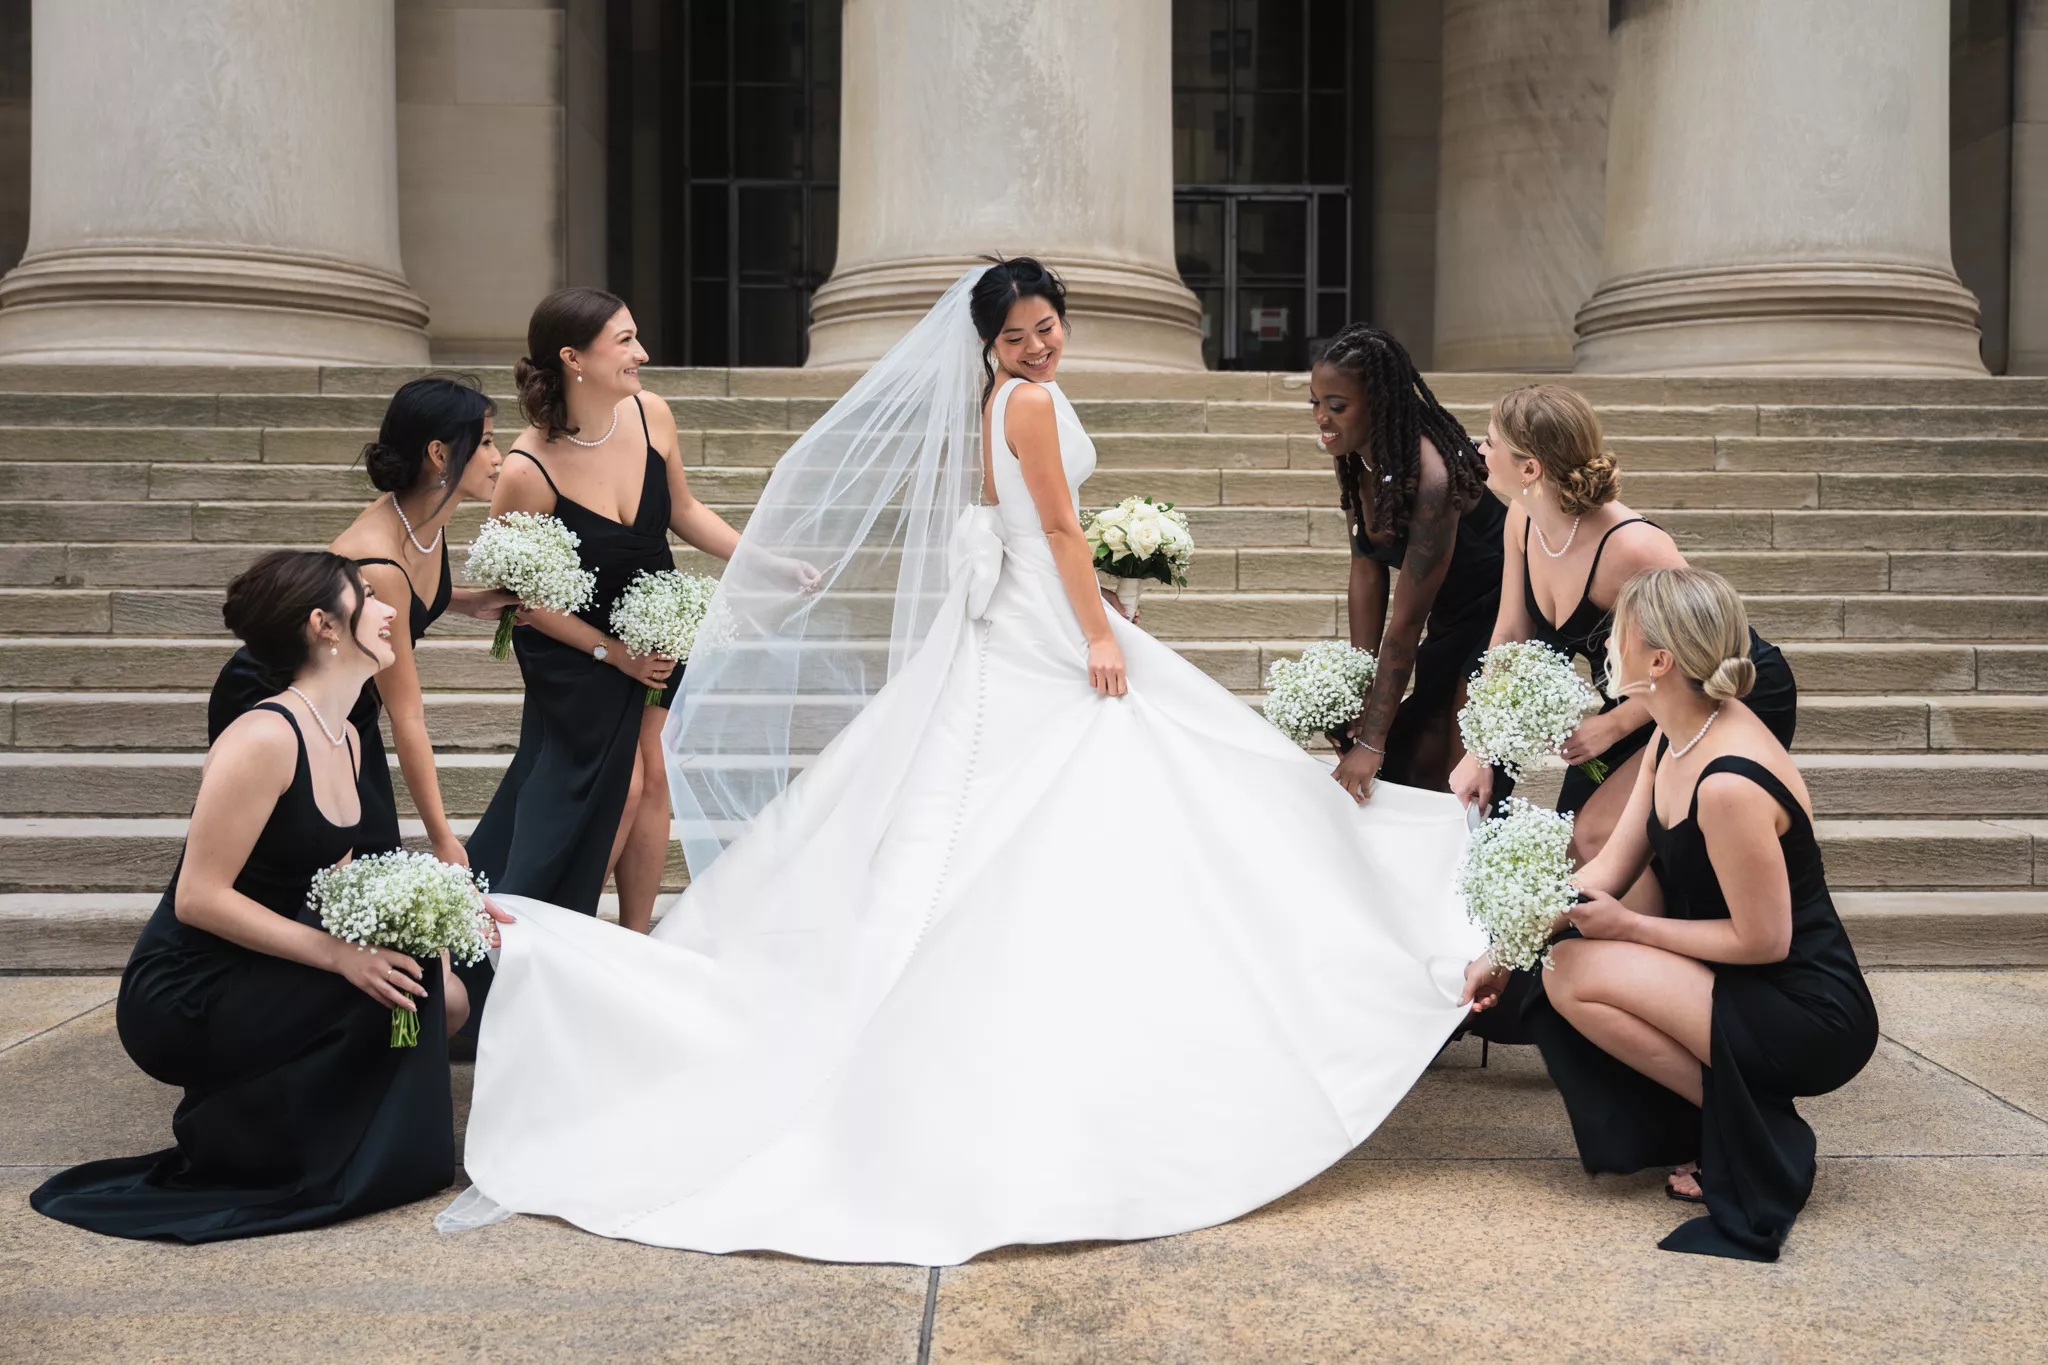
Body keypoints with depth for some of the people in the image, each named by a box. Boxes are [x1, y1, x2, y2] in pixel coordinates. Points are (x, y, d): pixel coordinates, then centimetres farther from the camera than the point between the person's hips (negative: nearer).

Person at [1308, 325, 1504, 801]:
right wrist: (1363, 688, -5)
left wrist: (1373, 741, -23)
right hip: (1452, 617, 8)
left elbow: (1407, 620, -28)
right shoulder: (1355, 461, -7)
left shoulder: (1430, 476, -31)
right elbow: (1367, 574, -1)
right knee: (1420, 763, 8)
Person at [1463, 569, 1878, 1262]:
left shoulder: (1731, 785, -28)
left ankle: (1758, 1141, -5)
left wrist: (1628, 926, -12)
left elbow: (1764, 940, -22)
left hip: (1811, 1020, -9)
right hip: (1747, 993, 9)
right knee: (1539, 970, 4)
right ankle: (1713, 1128, 9)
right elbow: (1610, 868, 4)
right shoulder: (1674, 740, 1)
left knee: (1576, 973, -21)